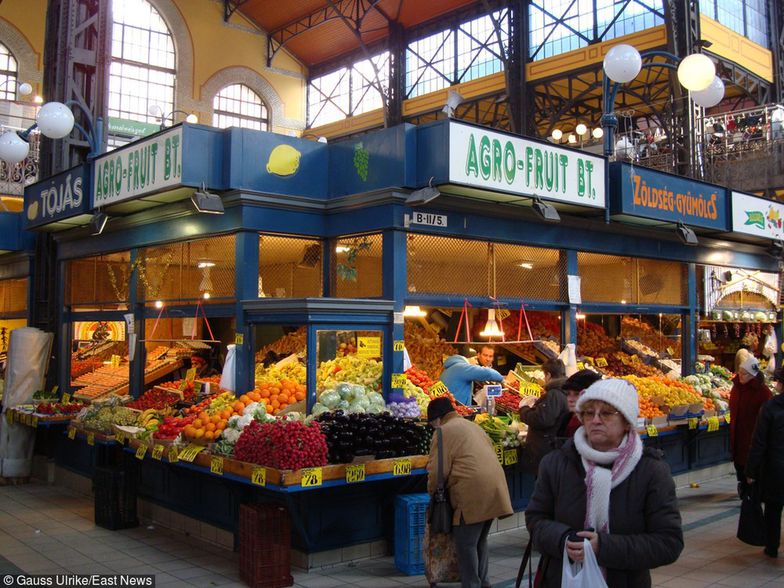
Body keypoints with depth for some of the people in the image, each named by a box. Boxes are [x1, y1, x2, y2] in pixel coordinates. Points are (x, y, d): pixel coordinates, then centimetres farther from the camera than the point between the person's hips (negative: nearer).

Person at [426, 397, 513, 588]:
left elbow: (438, 470, -8)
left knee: (466, 543, 1)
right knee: (479, 540, 20)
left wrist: (432, 490, 10)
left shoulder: (444, 431, -2)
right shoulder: (472, 425, 24)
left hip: (473, 492, -9)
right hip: (493, 488, 9)